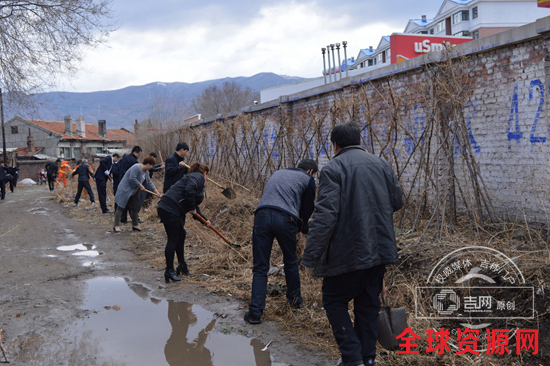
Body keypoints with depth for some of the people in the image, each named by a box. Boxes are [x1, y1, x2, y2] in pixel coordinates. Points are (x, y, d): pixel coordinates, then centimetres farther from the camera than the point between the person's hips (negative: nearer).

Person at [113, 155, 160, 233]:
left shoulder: (145, 171, 9)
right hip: (125, 190, -10)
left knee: (135, 207, 11)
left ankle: (135, 225, 20)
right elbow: (132, 179, -29)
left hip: (133, 192, 10)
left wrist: (156, 192, 9)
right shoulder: (136, 167, -21)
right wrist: (140, 186, -20)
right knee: (120, 207, -8)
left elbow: (149, 182, 14)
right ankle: (116, 226, -7)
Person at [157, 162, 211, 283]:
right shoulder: (199, 177, -2)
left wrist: (204, 220, 34)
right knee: (173, 239, -5)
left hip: (165, 208, 10)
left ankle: (182, 265, 32)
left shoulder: (193, 177, 28)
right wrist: (192, 208, -10)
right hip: (170, 209, -10)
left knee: (180, 235, 20)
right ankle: (169, 271, 2)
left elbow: (194, 207, 32)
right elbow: (189, 190, -23)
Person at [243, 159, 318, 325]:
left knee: (260, 267, 6)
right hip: (285, 218, -3)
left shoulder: (278, 173, 32)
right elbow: (307, 208, 15)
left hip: (262, 215, 3)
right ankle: (295, 298, 37)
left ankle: (255, 312, 0)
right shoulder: (308, 179, 16)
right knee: (291, 262, 22)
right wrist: (302, 228, 36)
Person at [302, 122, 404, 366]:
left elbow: (325, 215, -19)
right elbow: (397, 201, 15)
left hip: (348, 252, -6)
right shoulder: (381, 165, 8)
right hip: (379, 250, 6)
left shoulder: (333, 168, -10)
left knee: (334, 301, 10)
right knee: (368, 305, 16)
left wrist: (311, 257, -19)